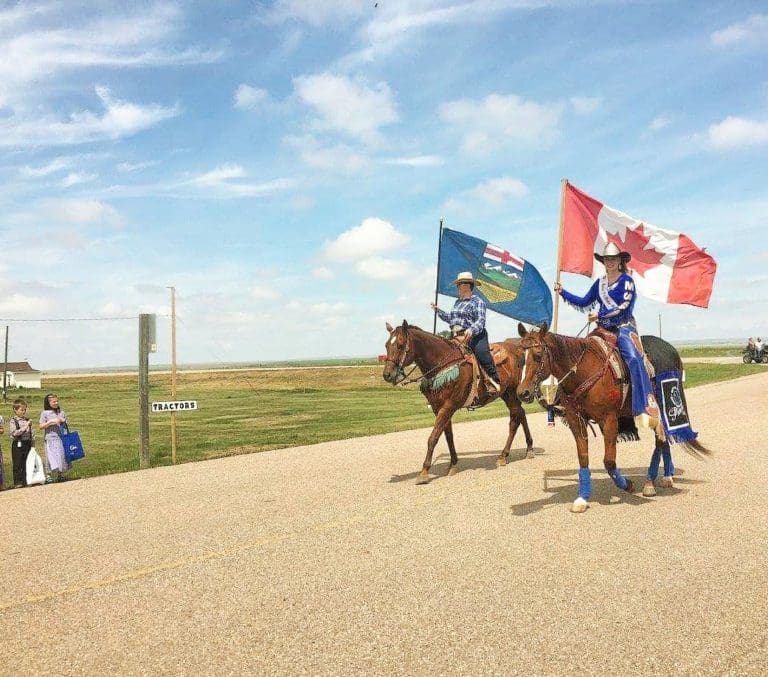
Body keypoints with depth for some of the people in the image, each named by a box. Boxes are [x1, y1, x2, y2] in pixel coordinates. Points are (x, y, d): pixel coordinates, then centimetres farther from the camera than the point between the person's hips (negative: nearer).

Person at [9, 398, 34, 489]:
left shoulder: (27, 420, 9)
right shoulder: (13, 421, -5)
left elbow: (31, 433, 13)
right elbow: (15, 433, -18)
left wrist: (32, 443, 8)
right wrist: (25, 427, -22)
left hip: (27, 444, 4)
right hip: (18, 444, -4)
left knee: (27, 463, 7)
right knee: (17, 464, 1)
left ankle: (25, 481, 15)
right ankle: (17, 482, 7)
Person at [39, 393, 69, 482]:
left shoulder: (61, 412, 9)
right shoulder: (45, 413, -1)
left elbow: (65, 424, 19)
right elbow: (41, 427, -5)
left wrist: (63, 421, -2)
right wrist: (51, 422, -15)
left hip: (61, 438, 4)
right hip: (50, 439, -4)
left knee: (62, 456, 6)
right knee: (53, 458, -8)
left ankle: (60, 475, 16)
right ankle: (55, 475, -6)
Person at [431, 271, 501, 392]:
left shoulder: (477, 301, -4)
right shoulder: (457, 302, 21)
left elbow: (480, 321, -15)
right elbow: (451, 318, 30)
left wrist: (471, 330, -33)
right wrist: (438, 311, 22)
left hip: (474, 335, -8)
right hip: (457, 336, 8)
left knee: (481, 352, -29)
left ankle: (494, 380, -24)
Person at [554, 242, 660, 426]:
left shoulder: (627, 281, 0)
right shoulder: (599, 283, 17)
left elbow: (623, 307, -11)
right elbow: (584, 302, 21)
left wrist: (600, 315, -15)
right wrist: (563, 292, 16)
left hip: (623, 327, -6)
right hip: (603, 329, 6)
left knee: (634, 359, -28)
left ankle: (647, 410, -36)